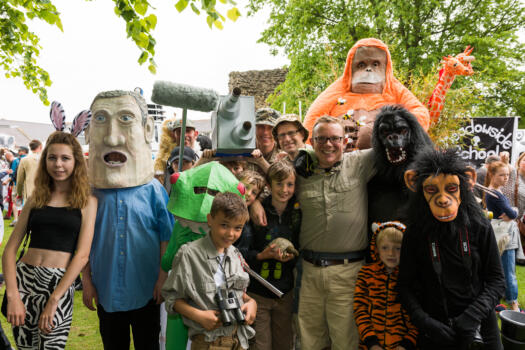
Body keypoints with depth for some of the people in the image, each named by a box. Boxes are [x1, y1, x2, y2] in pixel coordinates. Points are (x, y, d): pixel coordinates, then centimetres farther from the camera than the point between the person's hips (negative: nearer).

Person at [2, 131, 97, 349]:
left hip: (60, 283, -3)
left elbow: (82, 255, -7)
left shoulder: (87, 202, 0)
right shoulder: (36, 199, 9)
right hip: (23, 278, 3)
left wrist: (54, 301, -13)